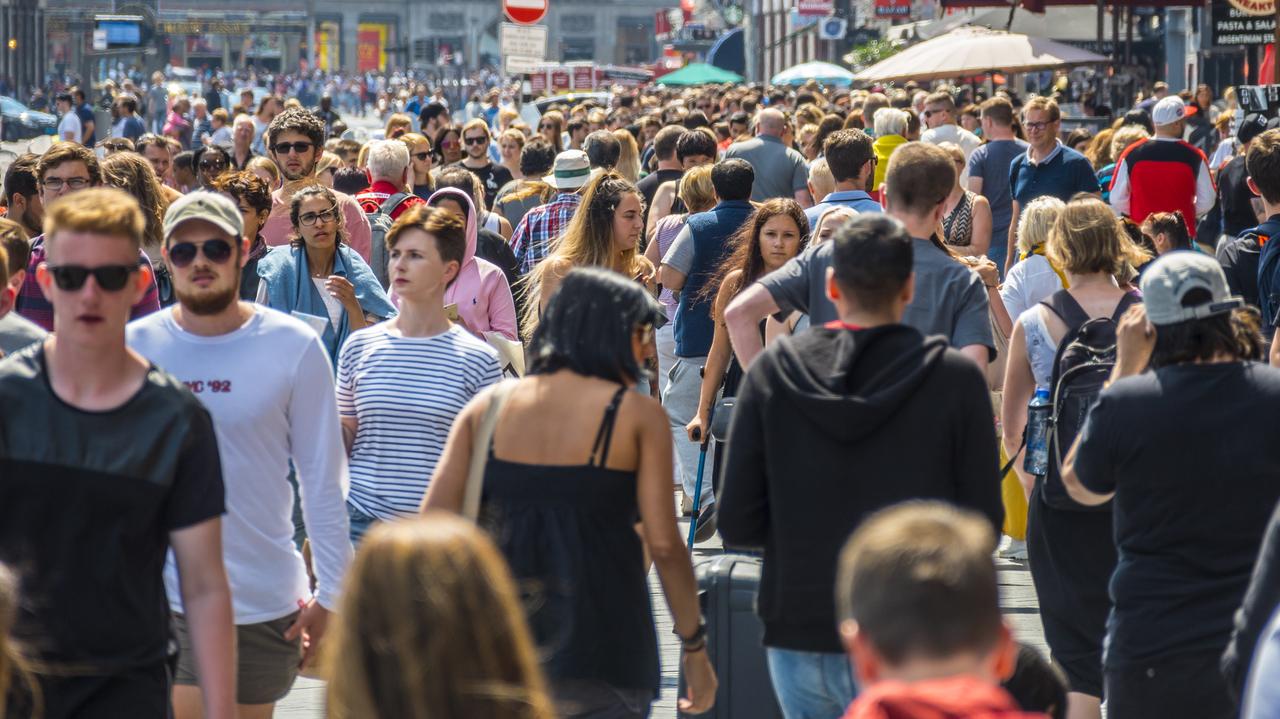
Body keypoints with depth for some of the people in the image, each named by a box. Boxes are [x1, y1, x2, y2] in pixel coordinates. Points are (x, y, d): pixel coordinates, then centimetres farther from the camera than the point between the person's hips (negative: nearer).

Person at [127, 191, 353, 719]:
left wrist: (330, 592, -1)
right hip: (158, 592, 1)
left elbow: (323, 478, 1)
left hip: (264, 601, -1)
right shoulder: (133, 346, 1)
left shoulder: (293, 347, -3)